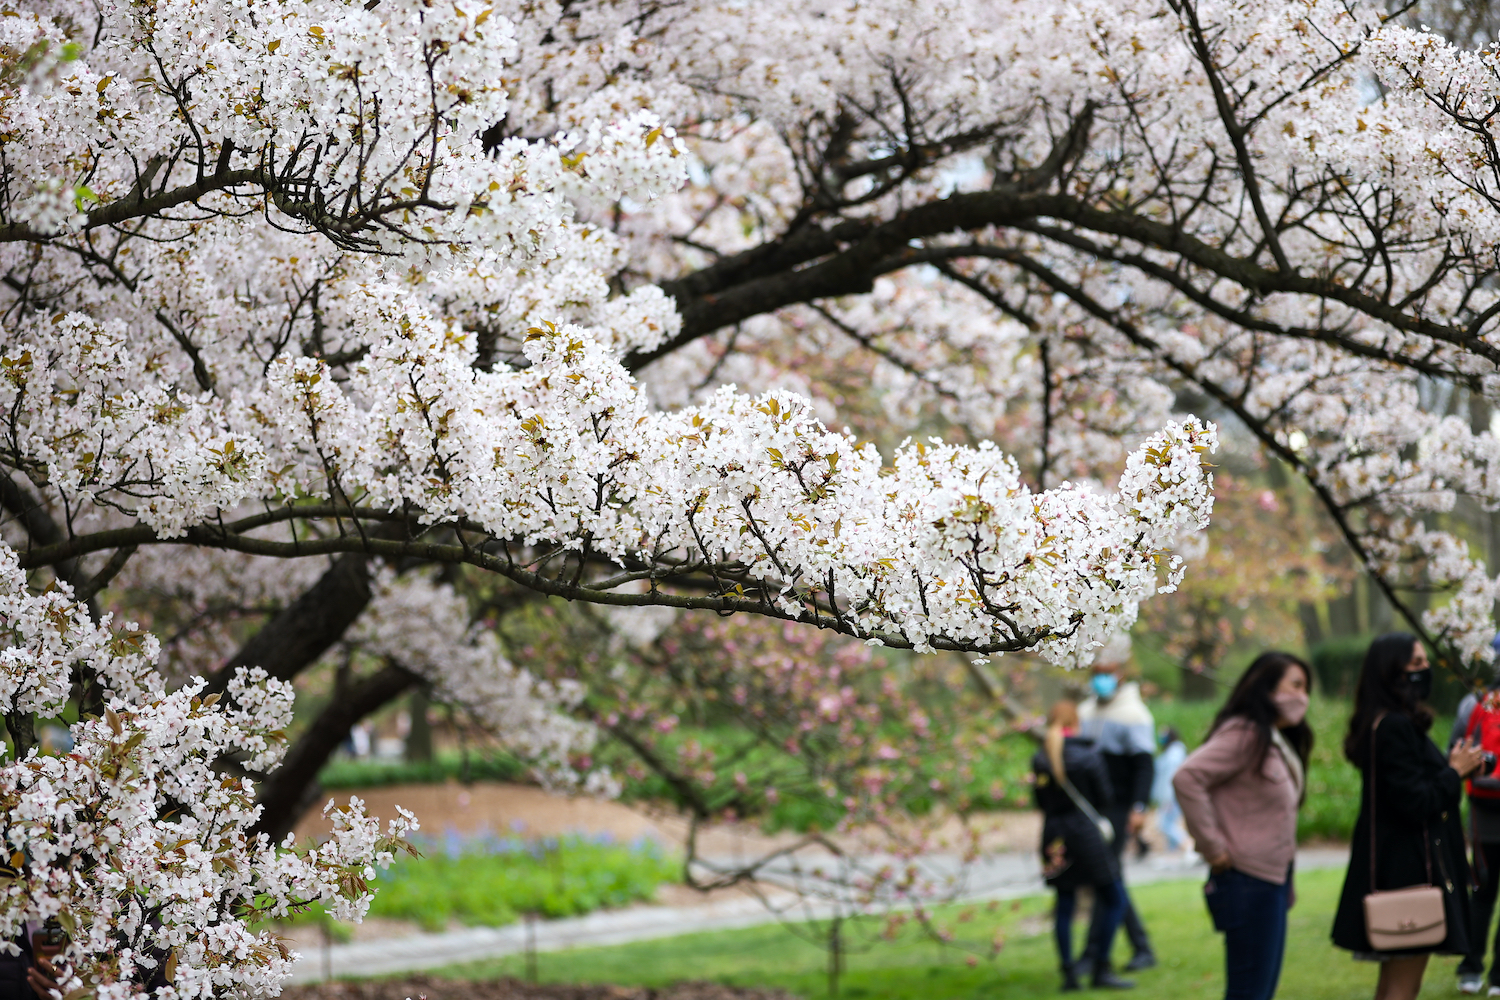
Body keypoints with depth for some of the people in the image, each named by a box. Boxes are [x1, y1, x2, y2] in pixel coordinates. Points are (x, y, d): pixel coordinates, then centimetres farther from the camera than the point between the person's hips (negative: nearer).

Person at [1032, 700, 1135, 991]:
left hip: (1054, 835, 5)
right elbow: (1104, 799, -4)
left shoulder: (1039, 759, 0)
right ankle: (1101, 969, 2)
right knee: (1114, 899, 5)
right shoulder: (1087, 756, -12)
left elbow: (1040, 800, 7)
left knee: (1065, 904, 12)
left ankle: (1068, 973, 9)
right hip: (1085, 833, -5)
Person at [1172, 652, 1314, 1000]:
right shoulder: (1244, 734, -12)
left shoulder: (1277, 741, 17)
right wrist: (1213, 849, -19)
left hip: (1274, 880, 10)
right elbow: (1187, 778, -24)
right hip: (1248, 880, -9)